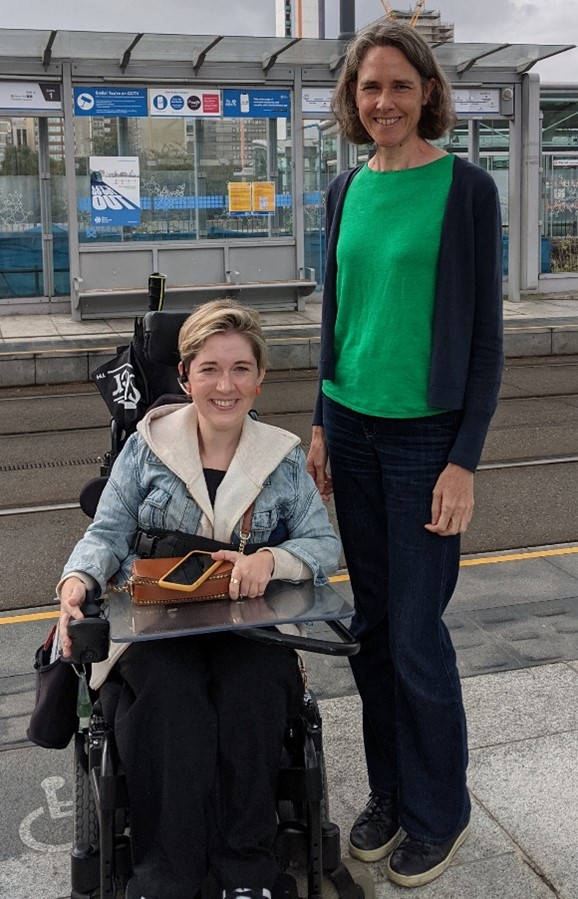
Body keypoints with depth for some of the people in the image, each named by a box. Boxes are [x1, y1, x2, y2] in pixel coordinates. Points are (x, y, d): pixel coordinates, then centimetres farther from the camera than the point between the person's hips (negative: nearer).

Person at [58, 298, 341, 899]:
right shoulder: (148, 444, 6)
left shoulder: (283, 456, 8)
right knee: (173, 699, -31)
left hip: (250, 623, 1)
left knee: (251, 695, -30)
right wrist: (78, 579, -19)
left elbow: (324, 545, 3)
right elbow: (108, 532, 4)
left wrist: (269, 559, -18)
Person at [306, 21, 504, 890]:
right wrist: (321, 424, 10)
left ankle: (439, 812, 23)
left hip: (427, 435, -5)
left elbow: (486, 335, -7)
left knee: (416, 632, 1)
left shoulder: (466, 188, -7)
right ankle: (389, 793, 30)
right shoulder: (346, 189, 8)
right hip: (351, 429, 5)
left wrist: (465, 460, -12)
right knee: (371, 624, 12)